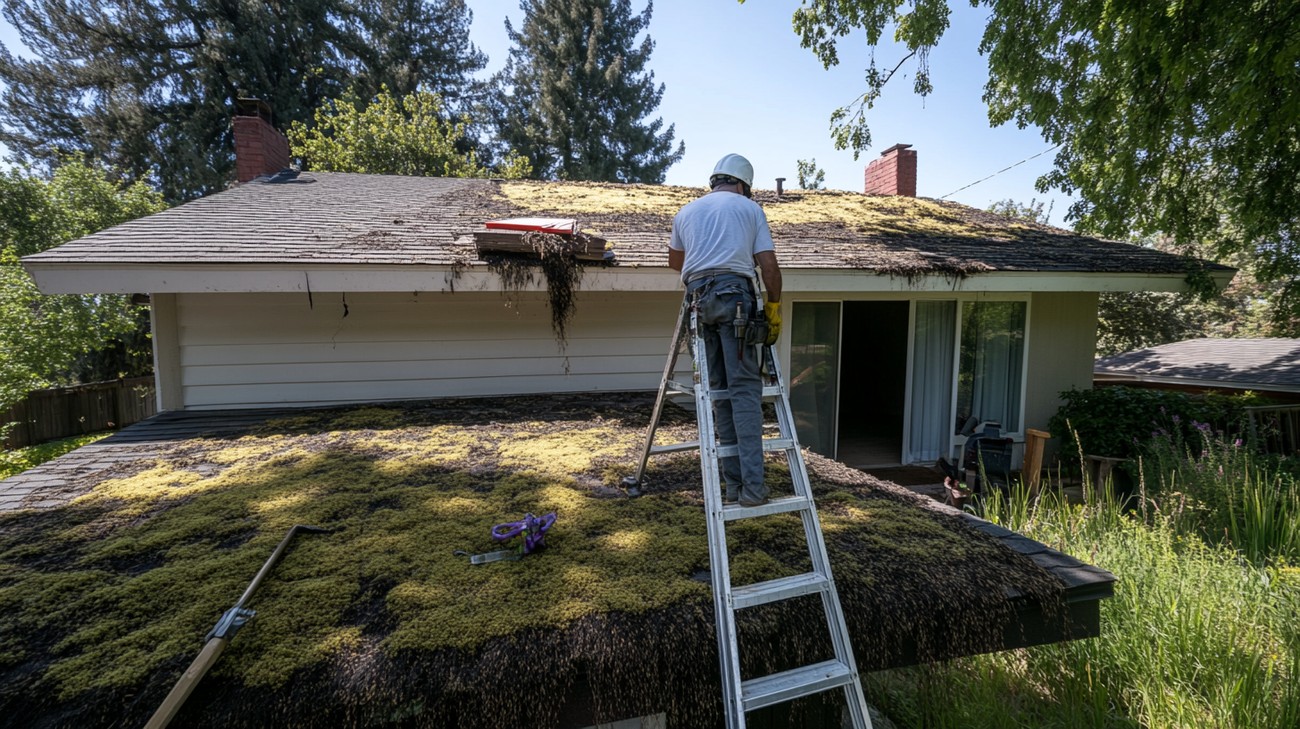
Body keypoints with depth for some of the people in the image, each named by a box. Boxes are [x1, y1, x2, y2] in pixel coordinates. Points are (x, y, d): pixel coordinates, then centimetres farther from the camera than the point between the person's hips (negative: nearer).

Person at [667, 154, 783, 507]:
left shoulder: (687, 210, 24)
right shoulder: (750, 209, 14)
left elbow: (675, 261, 37)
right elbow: (769, 266, 4)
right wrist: (773, 308, 12)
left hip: (699, 298, 3)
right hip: (734, 295, -3)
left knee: (719, 390, 7)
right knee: (744, 389, -7)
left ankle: (734, 484, 7)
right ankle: (752, 486, -13)